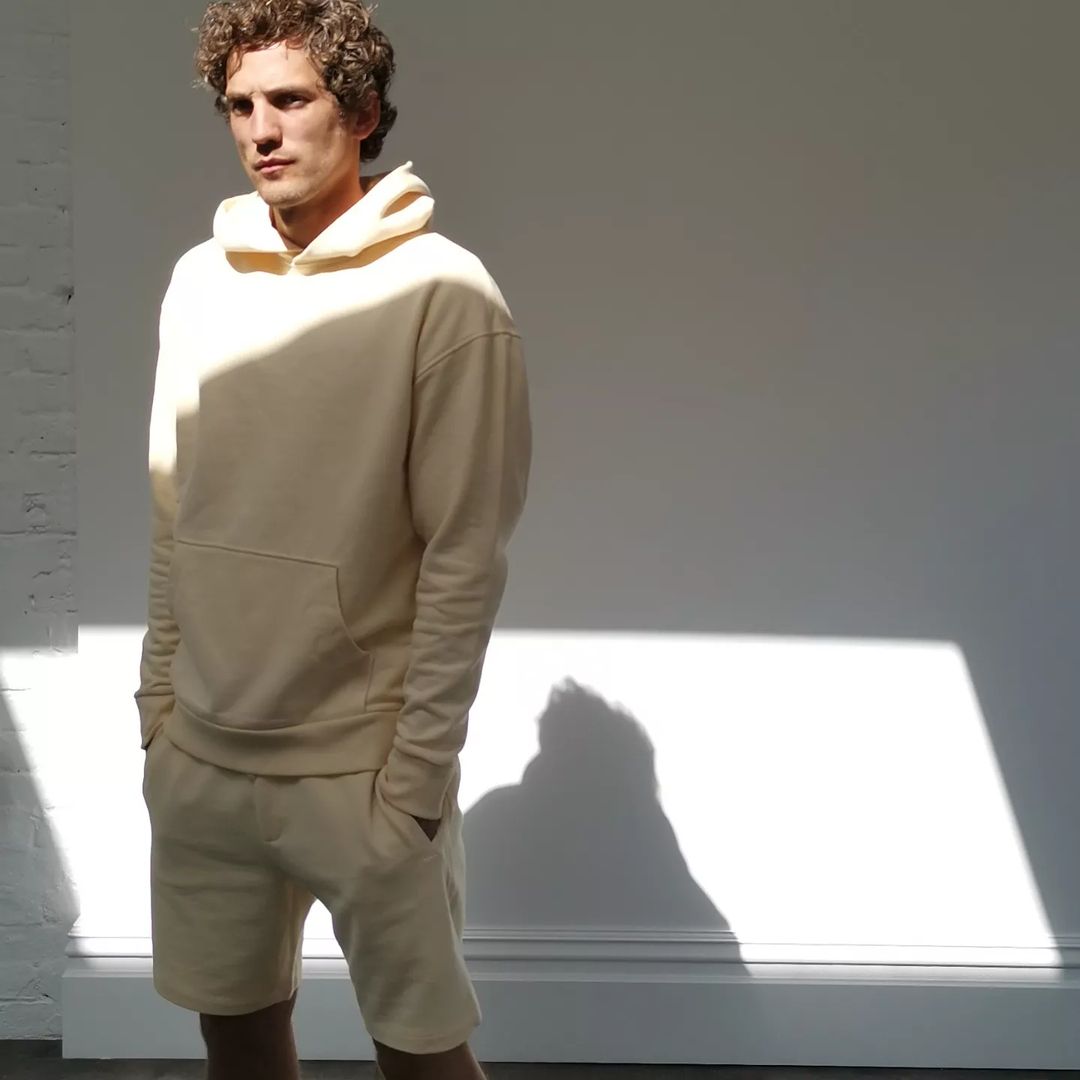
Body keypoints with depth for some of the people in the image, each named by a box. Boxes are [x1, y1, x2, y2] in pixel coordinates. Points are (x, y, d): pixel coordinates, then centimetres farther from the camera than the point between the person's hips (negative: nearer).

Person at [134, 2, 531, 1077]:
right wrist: (159, 696, 10)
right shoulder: (197, 280, 6)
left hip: (366, 767, -5)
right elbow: (172, 512, 12)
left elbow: (466, 554, -12)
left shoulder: (443, 293, -11)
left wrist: (419, 770, -13)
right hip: (200, 755, 5)